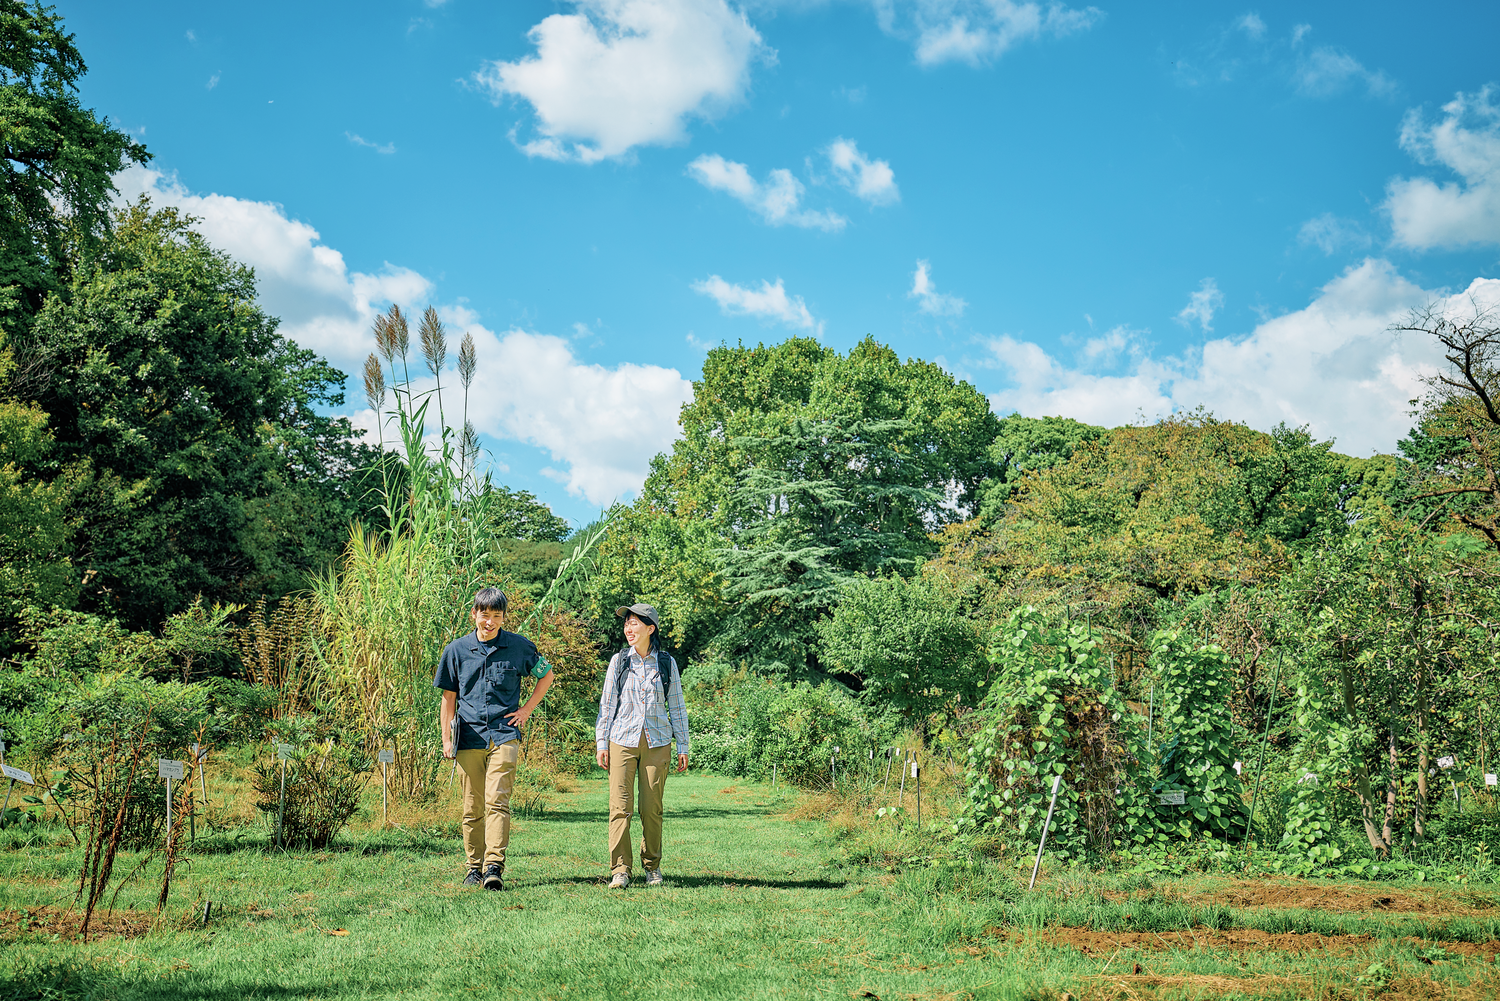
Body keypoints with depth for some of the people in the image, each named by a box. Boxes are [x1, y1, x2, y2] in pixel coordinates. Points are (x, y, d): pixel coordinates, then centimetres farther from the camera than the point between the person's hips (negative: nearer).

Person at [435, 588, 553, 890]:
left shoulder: (519, 647, 3)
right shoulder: (456, 649, 6)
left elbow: (546, 676, 18)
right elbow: (448, 697, 12)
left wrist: (527, 709, 9)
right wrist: (446, 738, 8)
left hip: (504, 735, -2)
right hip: (469, 737, 2)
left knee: (497, 801, -13)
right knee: (472, 807, 6)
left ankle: (494, 867, -17)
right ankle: (475, 868, 16)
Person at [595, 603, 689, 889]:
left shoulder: (666, 662, 6)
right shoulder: (619, 661, 6)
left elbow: (677, 707, 11)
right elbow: (607, 703, 9)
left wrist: (683, 747, 9)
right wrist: (601, 742, 3)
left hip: (657, 743, 0)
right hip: (622, 739, 0)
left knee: (652, 809, 2)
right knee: (620, 806, -8)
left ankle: (652, 866, 17)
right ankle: (620, 870, -3)